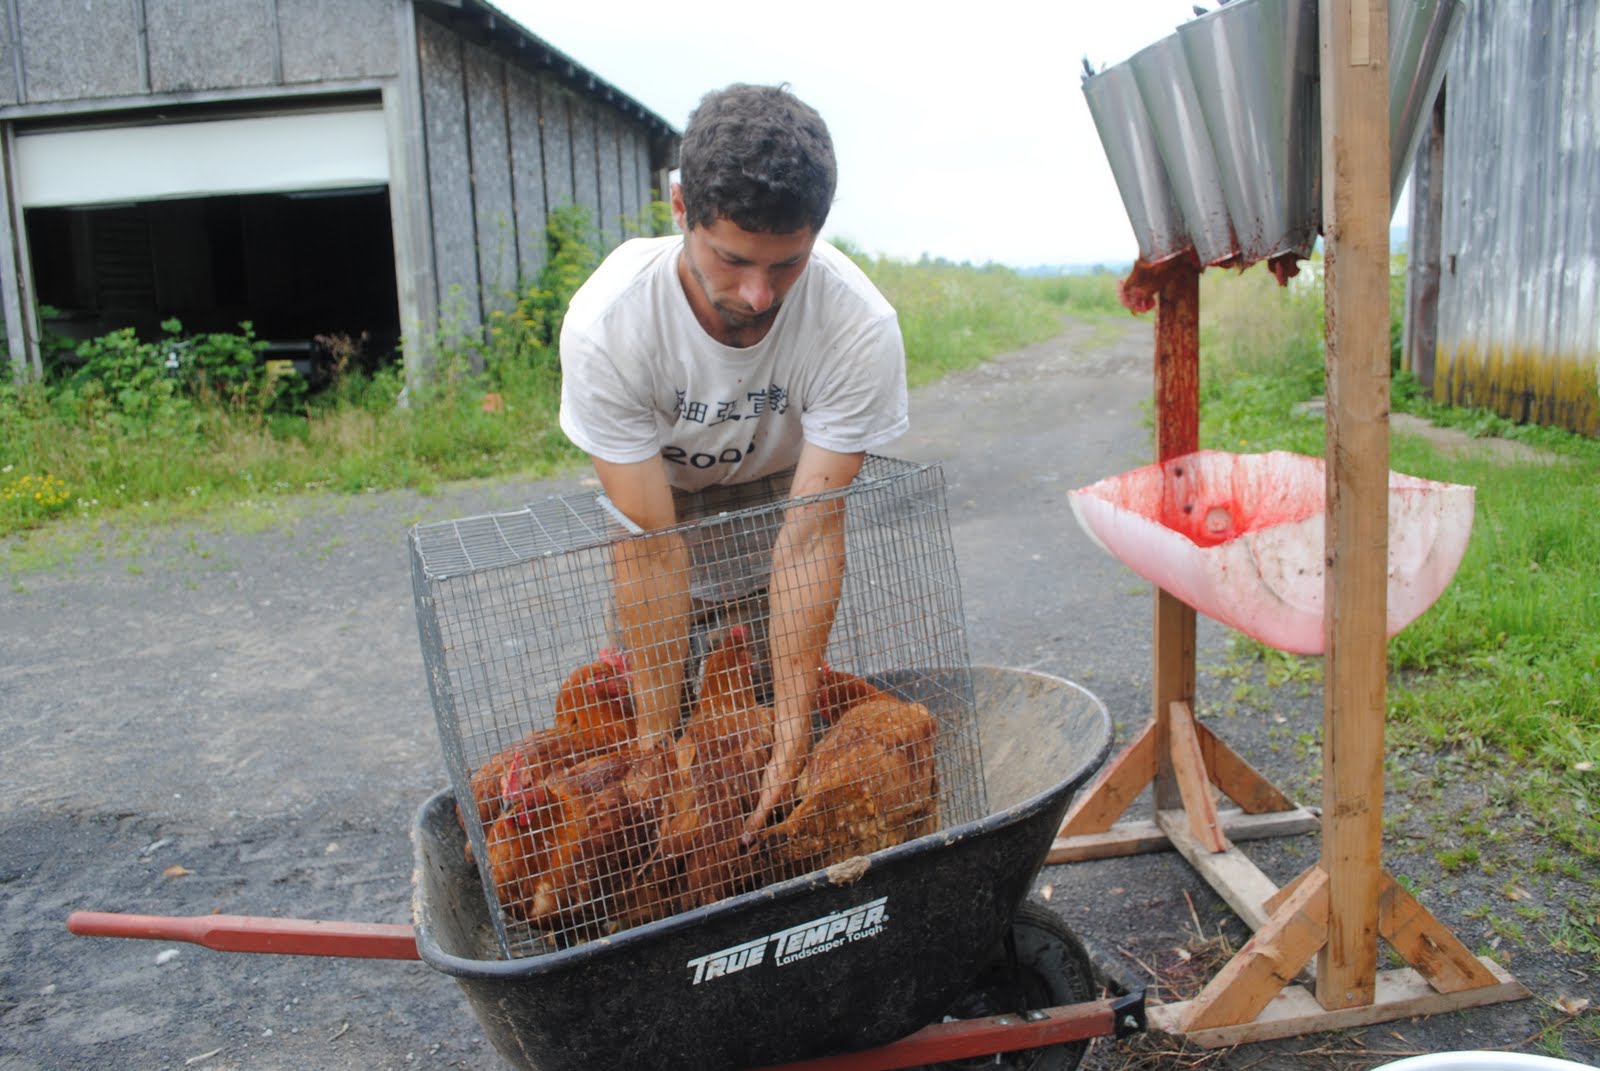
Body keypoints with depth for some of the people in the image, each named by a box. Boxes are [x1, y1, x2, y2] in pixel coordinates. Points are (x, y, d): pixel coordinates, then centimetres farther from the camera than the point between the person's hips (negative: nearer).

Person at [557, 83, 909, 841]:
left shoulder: (860, 329, -36)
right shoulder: (607, 324, -38)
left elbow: (809, 536, -34)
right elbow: (651, 550, -34)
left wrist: (793, 736, -36)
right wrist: (657, 743, -34)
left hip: (782, 484, 1)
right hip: (658, 488, 0)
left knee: (782, 682, -6)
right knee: (666, 686, -7)